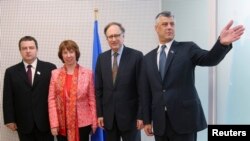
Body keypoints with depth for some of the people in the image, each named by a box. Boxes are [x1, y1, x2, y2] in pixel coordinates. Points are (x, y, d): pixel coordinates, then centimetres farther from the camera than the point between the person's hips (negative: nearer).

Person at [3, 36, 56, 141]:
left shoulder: (50, 68, 0)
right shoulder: (11, 72, 5)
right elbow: (8, 99, 4)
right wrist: (10, 120, -2)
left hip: (45, 121, -1)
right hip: (23, 123, 1)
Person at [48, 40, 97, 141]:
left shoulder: (88, 73, 0)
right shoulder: (55, 74, 3)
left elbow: (92, 99, 2)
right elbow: (51, 99, 0)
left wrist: (94, 122, 0)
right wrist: (54, 124, -6)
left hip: (82, 122, -1)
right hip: (62, 123, 1)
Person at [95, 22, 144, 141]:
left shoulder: (136, 56, -6)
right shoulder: (102, 58, 6)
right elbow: (98, 88, 7)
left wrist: (141, 115, -10)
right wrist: (99, 113, 3)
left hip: (130, 114, -3)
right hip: (108, 115, 4)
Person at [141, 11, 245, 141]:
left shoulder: (187, 49, 2)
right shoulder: (148, 58, 11)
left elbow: (210, 59, -16)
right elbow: (145, 91, 10)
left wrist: (222, 43, -36)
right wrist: (147, 120, 9)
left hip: (184, 118, -3)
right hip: (160, 122, 4)